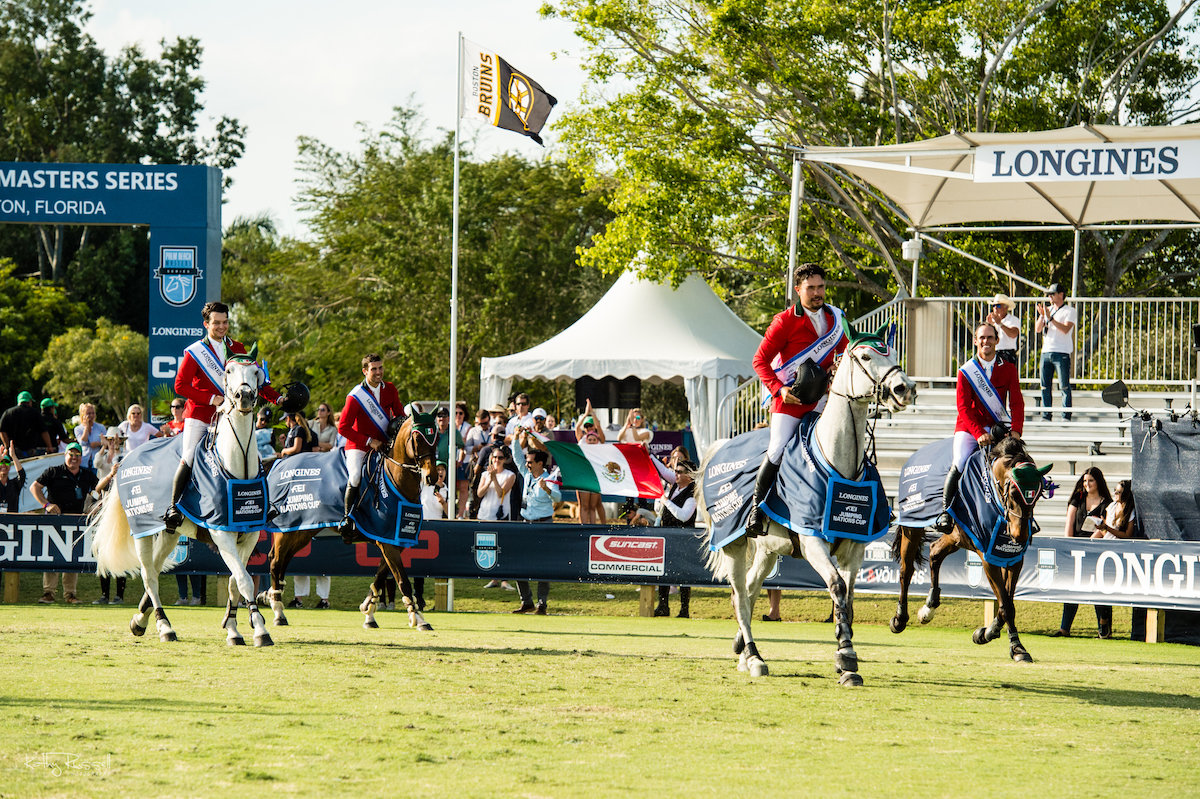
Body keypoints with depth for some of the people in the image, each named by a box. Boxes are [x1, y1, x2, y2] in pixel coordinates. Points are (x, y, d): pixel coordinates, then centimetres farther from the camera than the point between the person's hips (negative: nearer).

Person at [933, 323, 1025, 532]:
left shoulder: (1008, 369, 5)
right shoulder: (966, 371, 0)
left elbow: (1017, 402, -1)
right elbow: (963, 407, -7)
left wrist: (1015, 430, -18)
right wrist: (979, 433, -21)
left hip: (997, 428, 2)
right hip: (968, 428, -2)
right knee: (959, 464, -25)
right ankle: (945, 511, -12)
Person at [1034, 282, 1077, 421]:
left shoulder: (1070, 311, 1)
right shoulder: (1048, 310, 18)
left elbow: (1066, 329, -14)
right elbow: (1038, 329, 12)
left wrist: (1050, 318, -17)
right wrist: (1042, 316, -4)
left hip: (1062, 353, -6)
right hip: (1046, 352, 6)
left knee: (1064, 387, -7)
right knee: (1045, 387, 4)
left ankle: (1066, 416, -5)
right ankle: (1046, 416, 8)